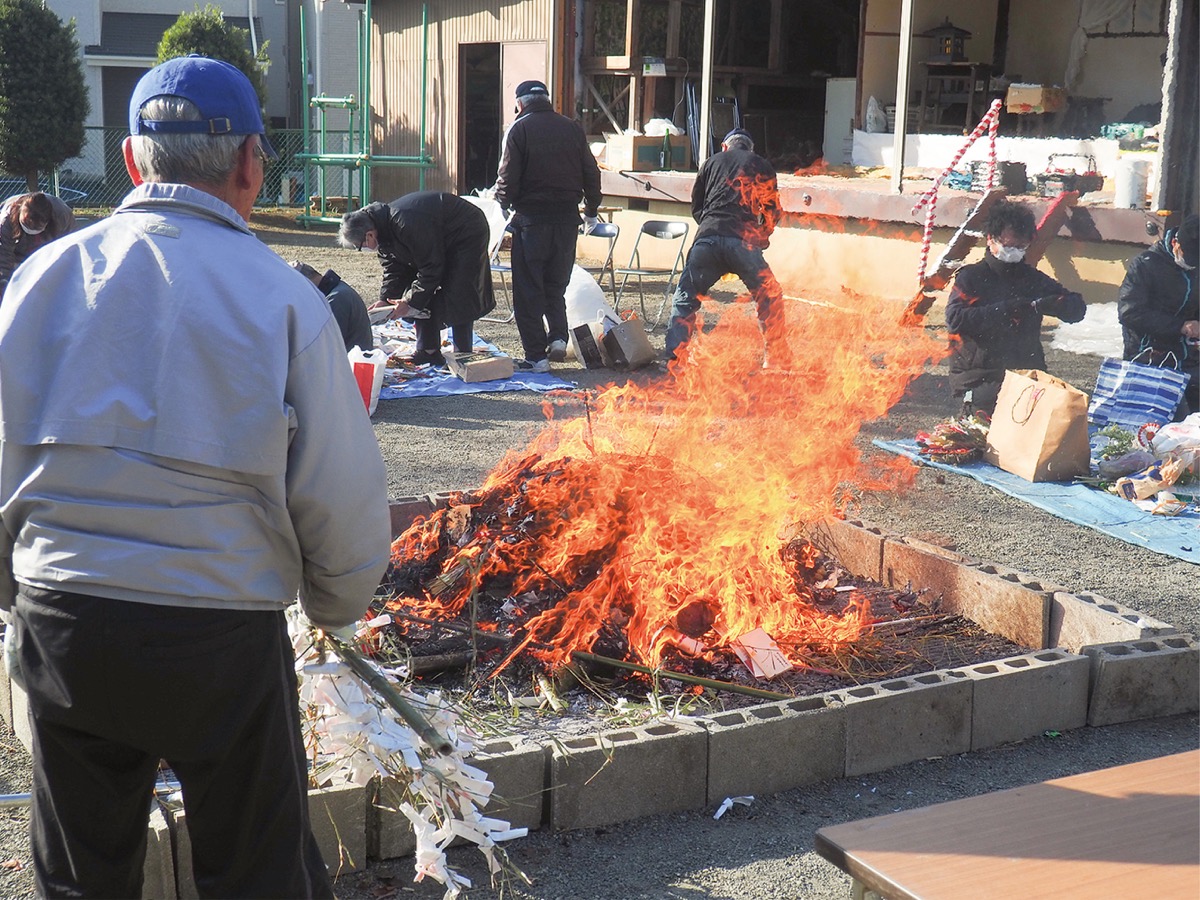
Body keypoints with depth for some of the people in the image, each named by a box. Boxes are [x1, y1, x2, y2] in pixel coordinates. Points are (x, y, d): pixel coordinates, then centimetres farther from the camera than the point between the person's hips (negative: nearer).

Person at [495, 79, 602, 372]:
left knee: (528, 288, 3)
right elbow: (591, 173, 10)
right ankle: (558, 336, 1)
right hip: (567, 217, 4)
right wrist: (591, 211, 21)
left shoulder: (519, 129, -6)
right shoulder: (572, 128, 7)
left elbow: (508, 178, -9)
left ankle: (536, 356, 2)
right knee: (556, 283, 18)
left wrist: (501, 198, 11)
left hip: (531, 217, -4)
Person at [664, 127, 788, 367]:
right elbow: (773, 213, 16)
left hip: (707, 239, 1)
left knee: (685, 298, 12)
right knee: (770, 298, 15)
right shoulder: (762, 166, 18)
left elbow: (696, 207, 23)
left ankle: (674, 356, -1)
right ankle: (777, 358, 14)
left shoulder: (712, 162, 21)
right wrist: (760, 239, 29)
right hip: (744, 242, -1)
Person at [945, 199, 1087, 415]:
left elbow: (1076, 308, 12)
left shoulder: (1033, 279, 17)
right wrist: (1004, 310, -17)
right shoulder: (971, 277, 4)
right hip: (979, 378, -3)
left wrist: (1038, 306, -8)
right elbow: (955, 319, -12)